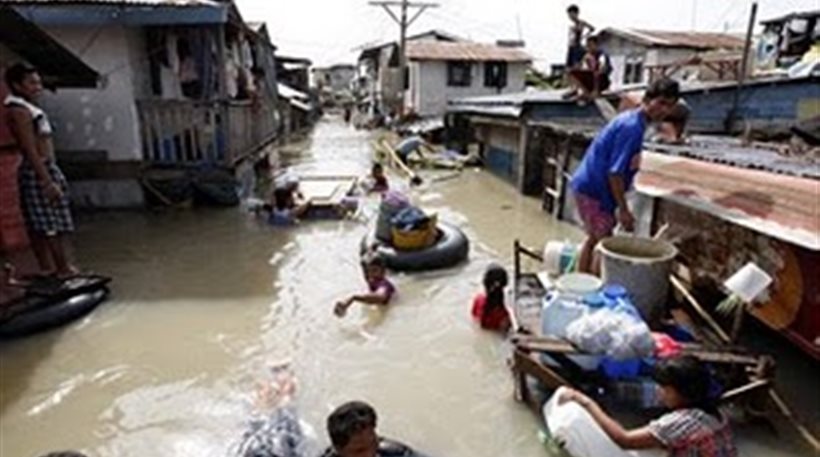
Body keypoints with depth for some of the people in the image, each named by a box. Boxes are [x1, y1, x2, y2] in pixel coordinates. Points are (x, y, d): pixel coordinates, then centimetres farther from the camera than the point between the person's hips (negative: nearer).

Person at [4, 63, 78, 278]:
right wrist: (49, 182, -25)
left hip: (43, 169, 10)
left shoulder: (26, 109, 16)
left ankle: (48, 269, 20)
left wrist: (52, 177, 22)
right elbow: (31, 151, -21)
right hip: (39, 172, -10)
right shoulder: (20, 111, -14)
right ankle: (64, 270, -2)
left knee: (40, 227, 13)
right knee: (56, 226, -7)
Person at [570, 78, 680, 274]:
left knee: (594, 239, 18)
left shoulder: (630, 119, 11)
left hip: (588, 185, 10)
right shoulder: (633, 127, -19)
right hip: (594, 190, -10)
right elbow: (615, 172, -23)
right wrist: (623, 210, -18)